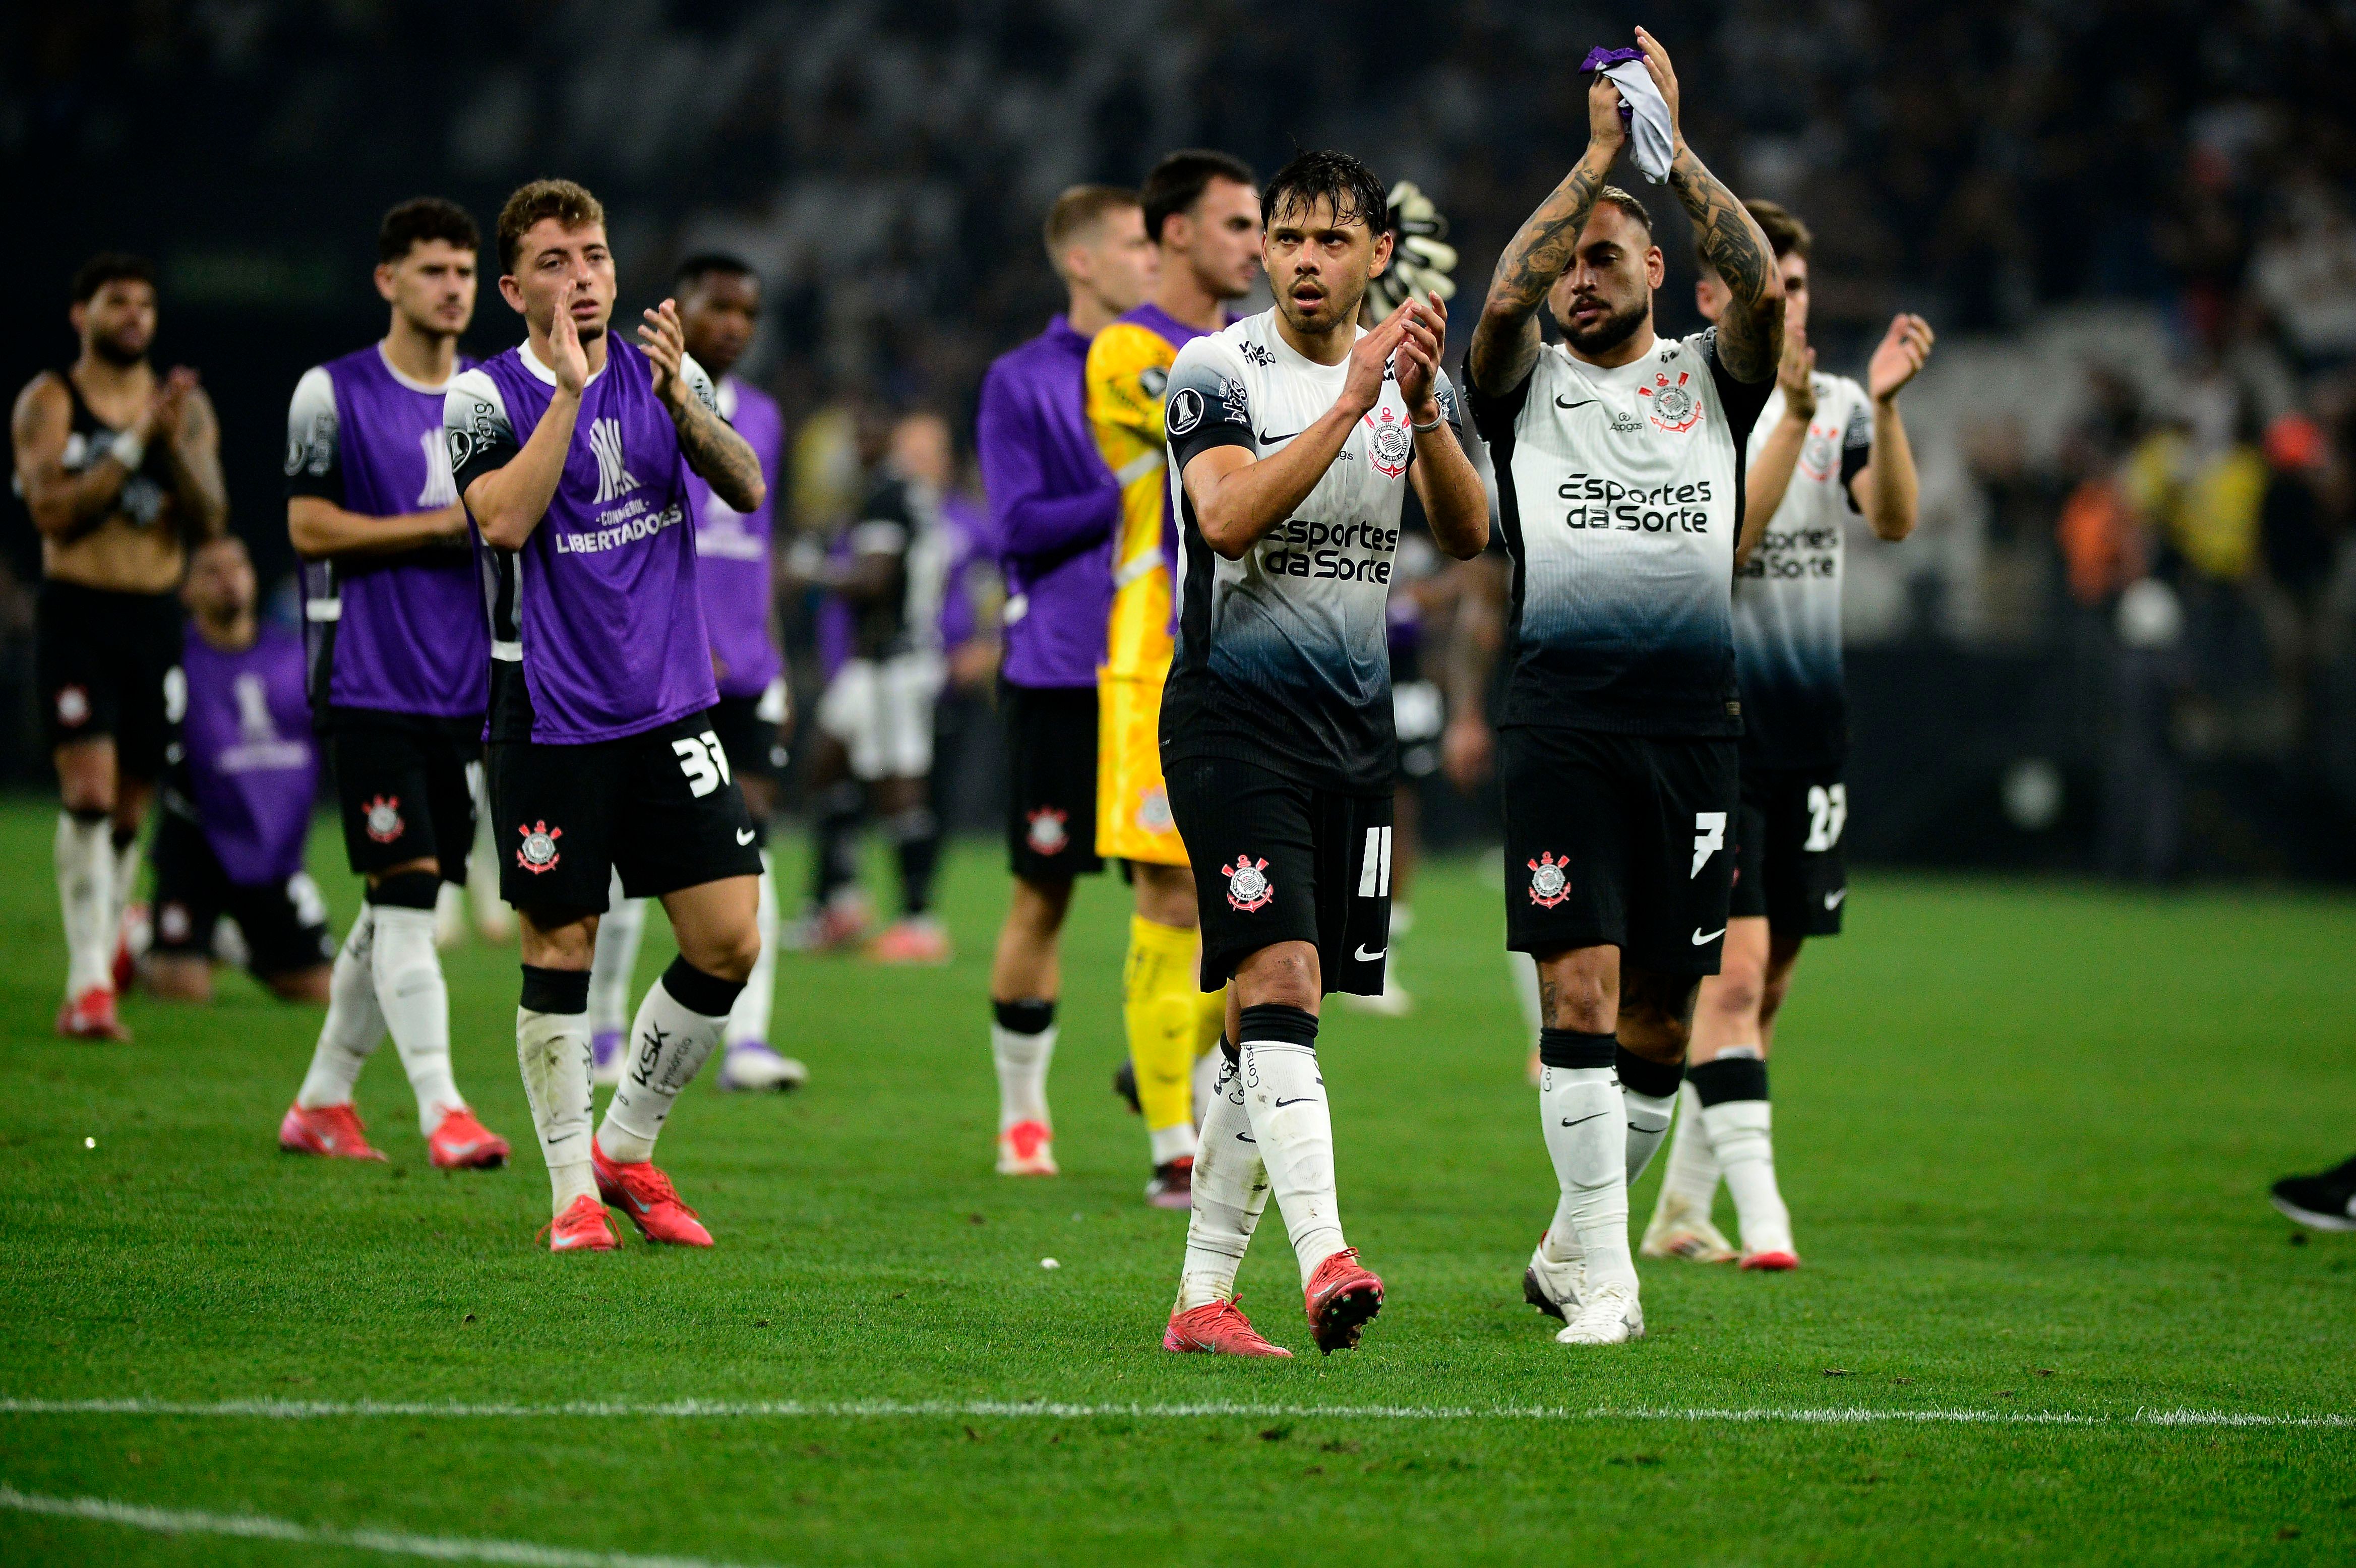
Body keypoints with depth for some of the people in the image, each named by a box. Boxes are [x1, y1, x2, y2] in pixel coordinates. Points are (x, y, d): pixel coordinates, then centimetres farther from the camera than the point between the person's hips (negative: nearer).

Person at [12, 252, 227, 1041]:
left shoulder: (185, 408, 10)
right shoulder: (49, 403, -1)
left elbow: (208, 525, 2)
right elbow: (54, 514, -13)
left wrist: (176, 448, -14)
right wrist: (134, 444, -17)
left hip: (156, 620, 4)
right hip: (77, 614, -4)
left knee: (129, 809, 8)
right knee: (89, 790, -17)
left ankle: (102, 955, 23)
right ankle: (89, 984, -20)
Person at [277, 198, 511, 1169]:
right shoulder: (334, 395, -3)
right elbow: (308, 527, -9)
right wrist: (443, 526, -13)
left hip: (465, 687, 6)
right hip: (370, 681, -6)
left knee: (398, 906, 8)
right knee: (405, 892, -13)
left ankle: (322, 1099, 20)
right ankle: (442, 1113, -16)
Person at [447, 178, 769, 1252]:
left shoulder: (665, 375, 6)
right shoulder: (485, 396, -5)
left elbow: (747, 491, -6)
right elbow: (504, 519, -22)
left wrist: (678, 398, -21)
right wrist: (568, 389, -23)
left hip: (669, 709, 4)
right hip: (550, 716, -4)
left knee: (728, 943, -1)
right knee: (561, 952, 1)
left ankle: (627, 1147, 17)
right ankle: (573, 1189, 14)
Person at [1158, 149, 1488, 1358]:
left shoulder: (1410, 378, 11)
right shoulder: (1217, 372, -5)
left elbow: (1468, 535, -1)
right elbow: (1228, 520, -21)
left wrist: (1423, 410, -16)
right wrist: (1349, 403, -25)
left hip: (1355, 732, 5)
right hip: (1235, 721, -5)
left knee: (1269, 1019, 5)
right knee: (1280, 978, -19)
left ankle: (1202, 1293, 8)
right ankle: (1324, 1257, -31)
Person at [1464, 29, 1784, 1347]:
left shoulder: (1712, 377, 11)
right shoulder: (1529, 383, 9)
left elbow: (1764, 288, -8)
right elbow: (1501, 302, -12)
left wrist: (1673, 149, -10)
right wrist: (1596, 160, -12)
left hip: (1695, 729, 2)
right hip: (1564, 727, -2)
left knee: (1663, 1024, 6)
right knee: (1580, 991, -12)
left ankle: (1572, 1245, 23)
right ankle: (1604, 1279, -10)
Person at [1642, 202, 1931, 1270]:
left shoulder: (1838, 407, 9)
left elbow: (1895, 519, -7)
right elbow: (1721, 544, -19)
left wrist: (1884, 407, -22)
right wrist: (1790, 420, -27)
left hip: (1809, 736, 6)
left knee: (1768, 981, 8)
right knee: (1733, 965, -16)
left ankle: (1680, 1209, 18)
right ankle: (1758, 1209, -19)